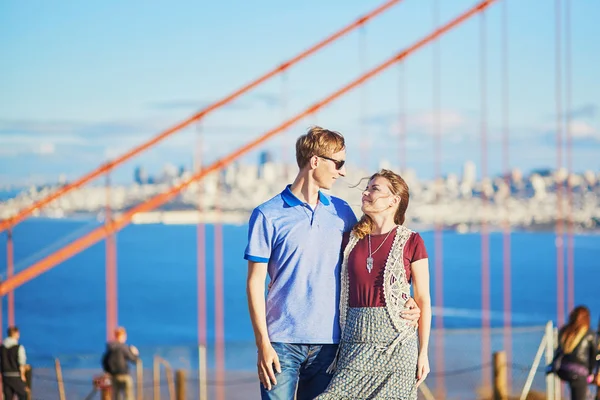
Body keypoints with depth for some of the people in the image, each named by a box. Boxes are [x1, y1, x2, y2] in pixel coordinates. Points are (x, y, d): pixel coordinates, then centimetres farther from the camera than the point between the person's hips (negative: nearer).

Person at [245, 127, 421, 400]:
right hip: (282, 343, -4)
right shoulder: (267, 215, -2)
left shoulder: (342, 212, 10)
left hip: (328, 343, 4)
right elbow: (255, 282, -3)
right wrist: (263, 344, -9)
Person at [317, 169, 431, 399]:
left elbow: (423, 300, 1)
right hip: (355, 343, 3)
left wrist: (423, 352, -2)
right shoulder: (351, 240, 9)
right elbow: (338, 292, 15)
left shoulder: (410, 241, 0)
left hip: (396, 342, -3)